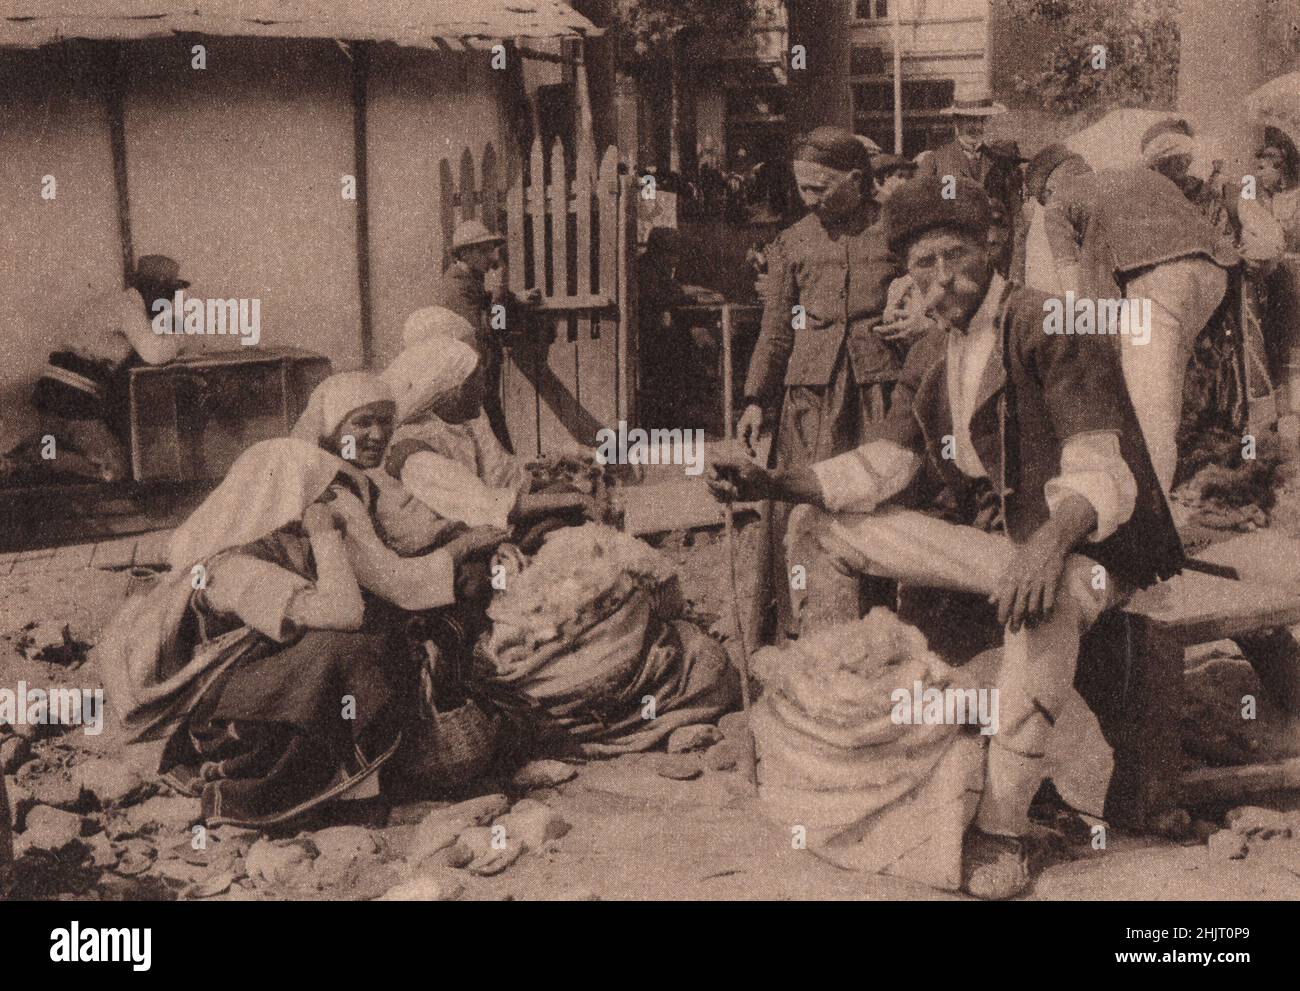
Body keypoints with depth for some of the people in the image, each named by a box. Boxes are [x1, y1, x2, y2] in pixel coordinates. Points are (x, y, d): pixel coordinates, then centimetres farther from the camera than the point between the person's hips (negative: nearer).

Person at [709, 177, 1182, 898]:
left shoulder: (1048, 329, -15)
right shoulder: (931, 363, 10)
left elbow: (1100, 474, -24)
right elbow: (883, 466, 11)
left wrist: (1048, 544, -44)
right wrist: (777, 484, -4)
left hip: (1081, 549, -8)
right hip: (995, 541, 8)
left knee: (1040, 608, -43)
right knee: (822, 526, 5)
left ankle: (1003, 833, -31)